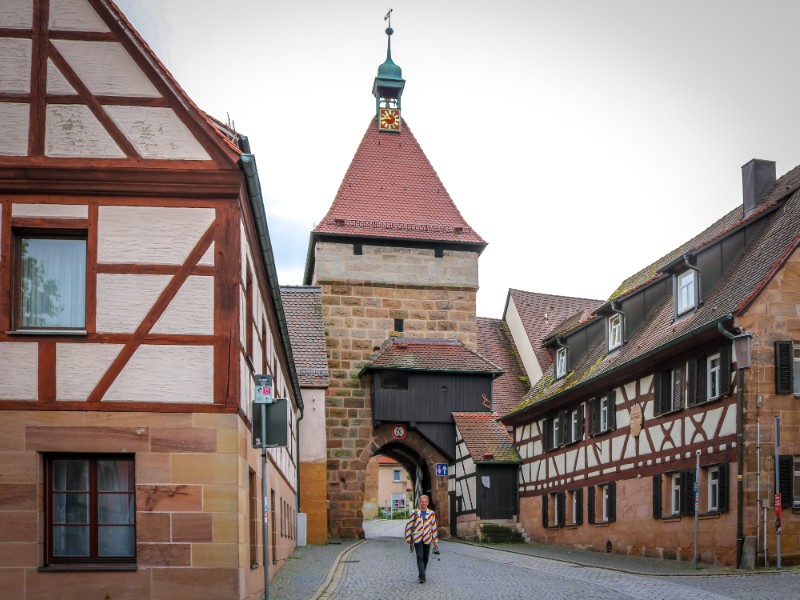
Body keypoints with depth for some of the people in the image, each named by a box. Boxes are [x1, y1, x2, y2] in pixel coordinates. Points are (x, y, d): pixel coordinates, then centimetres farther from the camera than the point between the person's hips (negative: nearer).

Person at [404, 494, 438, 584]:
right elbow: (409, 526, 6)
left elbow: (434, 528, 9)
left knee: (425, 558, 8)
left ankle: (421, 574, 27)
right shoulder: (414, 513, 1)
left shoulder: (431, 513, 5)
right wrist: (409, 539, 4)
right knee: (420, 557, -12)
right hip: (417, 539, -2)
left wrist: (435, 541, 7)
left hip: (427, 539, 2)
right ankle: (422, 577, -15)